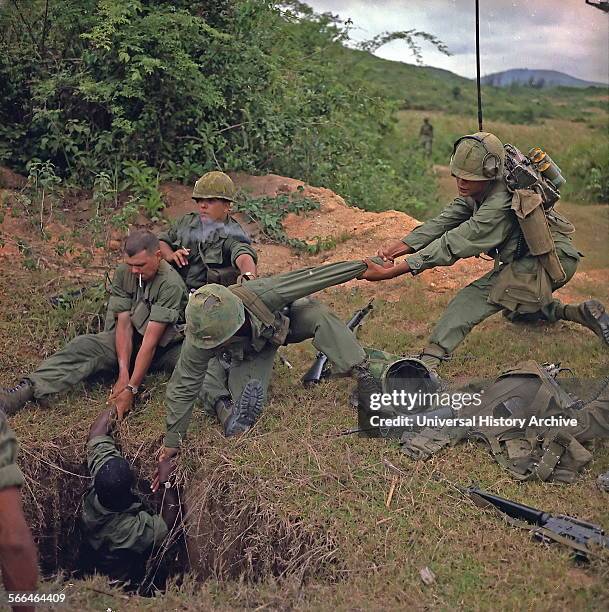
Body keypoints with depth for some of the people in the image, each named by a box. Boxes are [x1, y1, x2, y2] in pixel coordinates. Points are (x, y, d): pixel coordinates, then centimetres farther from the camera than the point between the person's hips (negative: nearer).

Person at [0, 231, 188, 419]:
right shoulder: (123, 273, -9)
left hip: (165, 345, -2)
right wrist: (123, 373, -25)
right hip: (129, 340, 2)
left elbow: (151, 339, -30)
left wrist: (131, 389, -32)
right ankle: (28, 389, -33)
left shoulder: (171, 283, -26)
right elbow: (124, 324, -12)